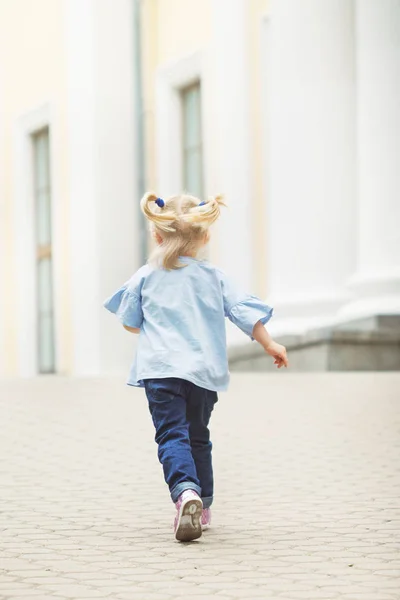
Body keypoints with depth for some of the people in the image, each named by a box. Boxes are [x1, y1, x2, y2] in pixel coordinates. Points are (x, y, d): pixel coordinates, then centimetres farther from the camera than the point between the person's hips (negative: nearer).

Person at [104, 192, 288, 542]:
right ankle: (203, 506, 21)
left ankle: (185, 492, -37)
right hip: (205, 370, 3)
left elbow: (129, 323, 16)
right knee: (198, 437, 18)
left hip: (161, 368, -2)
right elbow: (246, 313, 8)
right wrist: (270, 344, 16)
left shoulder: (145, 277, 8)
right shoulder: (214, 278, 10)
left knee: (172, 435, -11)